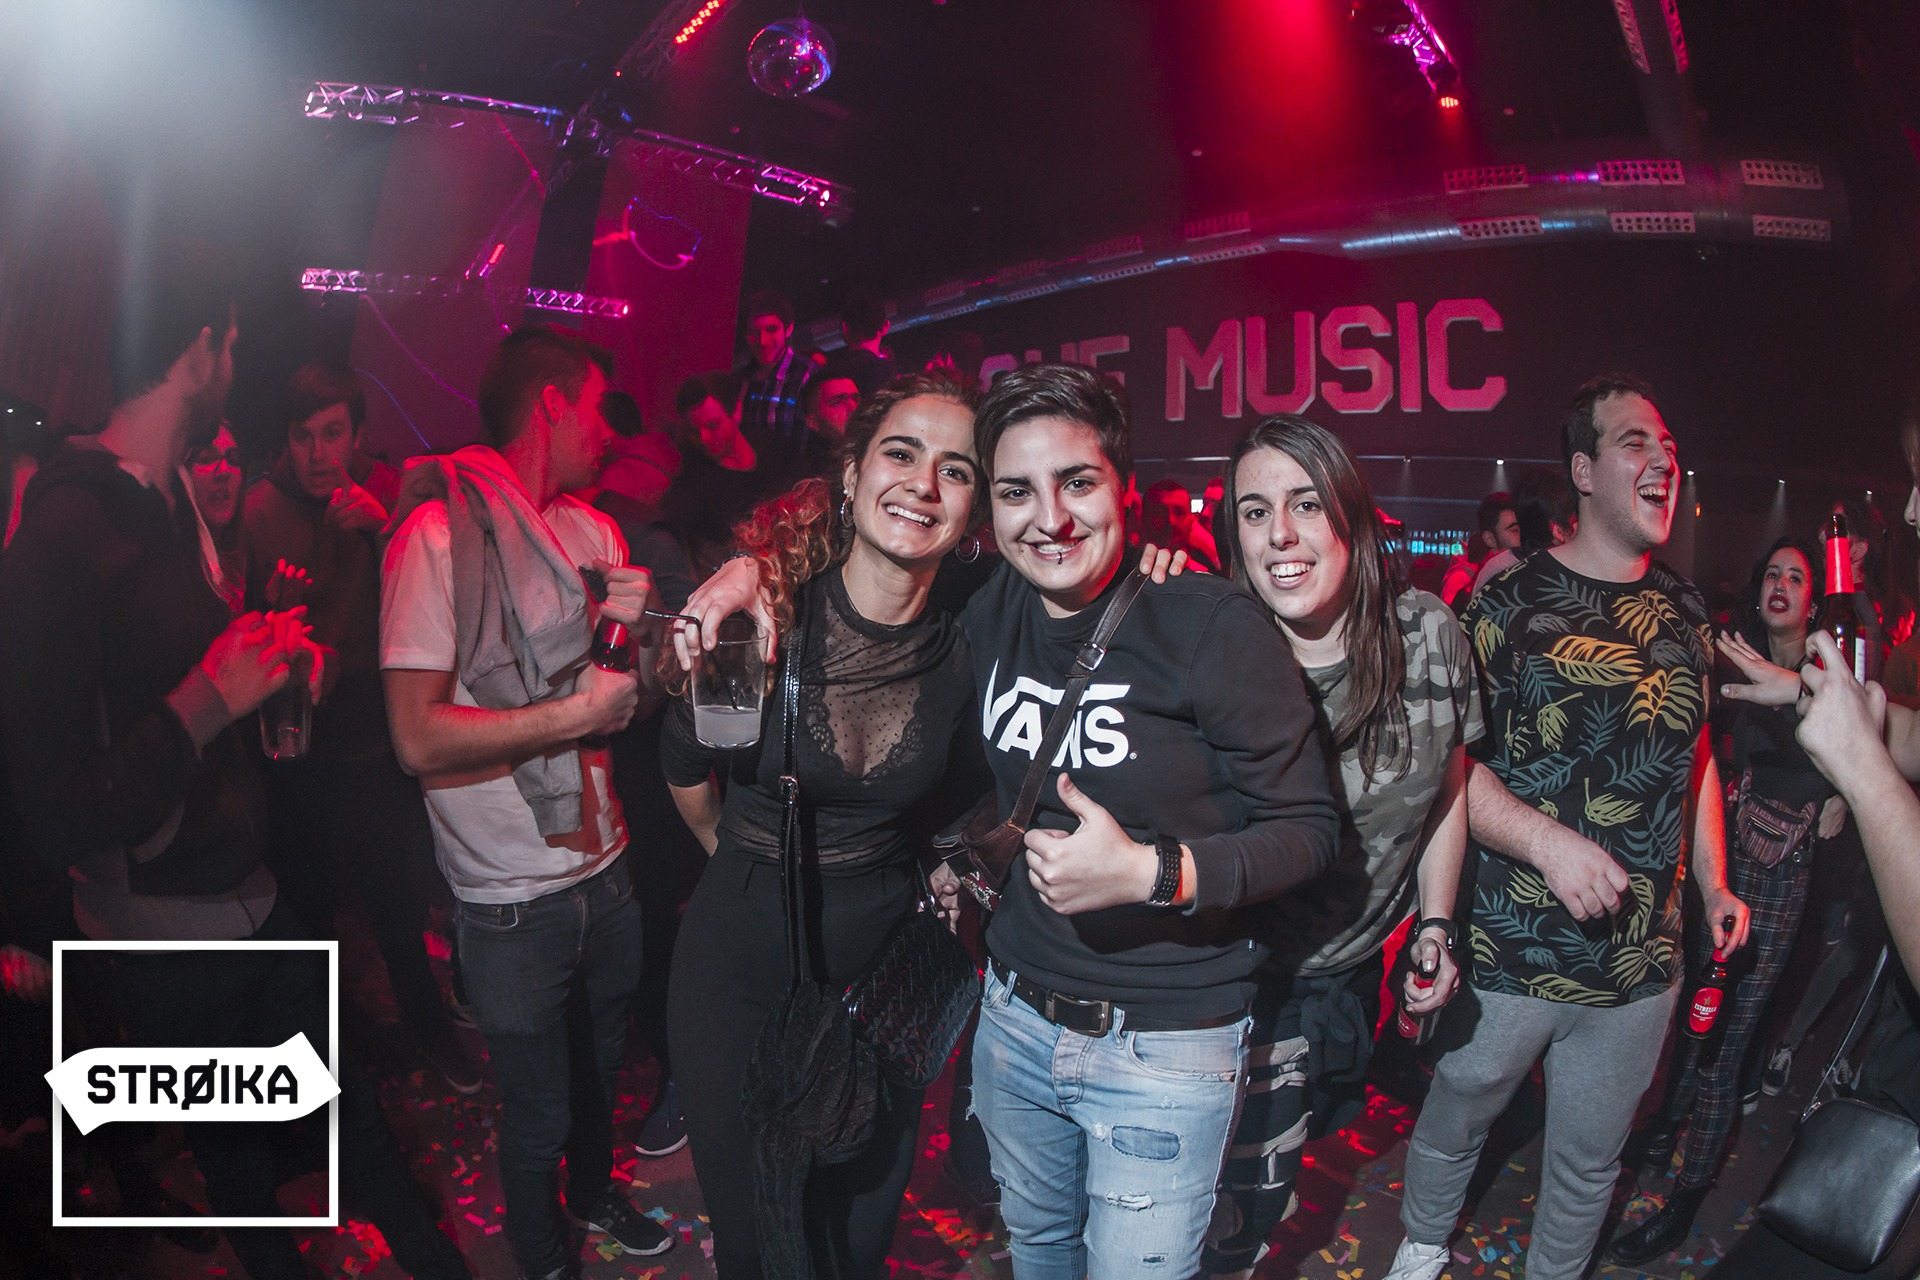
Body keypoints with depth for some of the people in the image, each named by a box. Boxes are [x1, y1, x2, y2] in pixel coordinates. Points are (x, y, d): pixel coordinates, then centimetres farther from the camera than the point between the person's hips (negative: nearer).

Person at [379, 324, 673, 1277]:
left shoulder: (591, 527, 7)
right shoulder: (440, 530, -16)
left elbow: (636, 691, 11)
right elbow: (420, 739, -22)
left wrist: (638, 629, -10)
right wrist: (578, 711, -20)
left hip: (604, 867, 6)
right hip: (513, 900, -6)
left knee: (601, 1063, 25)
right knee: (538, 1114, 12)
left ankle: (595, 1190, 52)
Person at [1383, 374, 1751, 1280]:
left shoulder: (1684, 609, 6)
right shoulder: (1510, 598, -11)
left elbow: (1696, 754, 17)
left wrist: (1713, 881, 12)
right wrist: (1547, 841, -26)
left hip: (1639, 966, 4)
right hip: (1508, 957, -4)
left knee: (1590, 1166, 19)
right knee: (1452, 1127, 17)